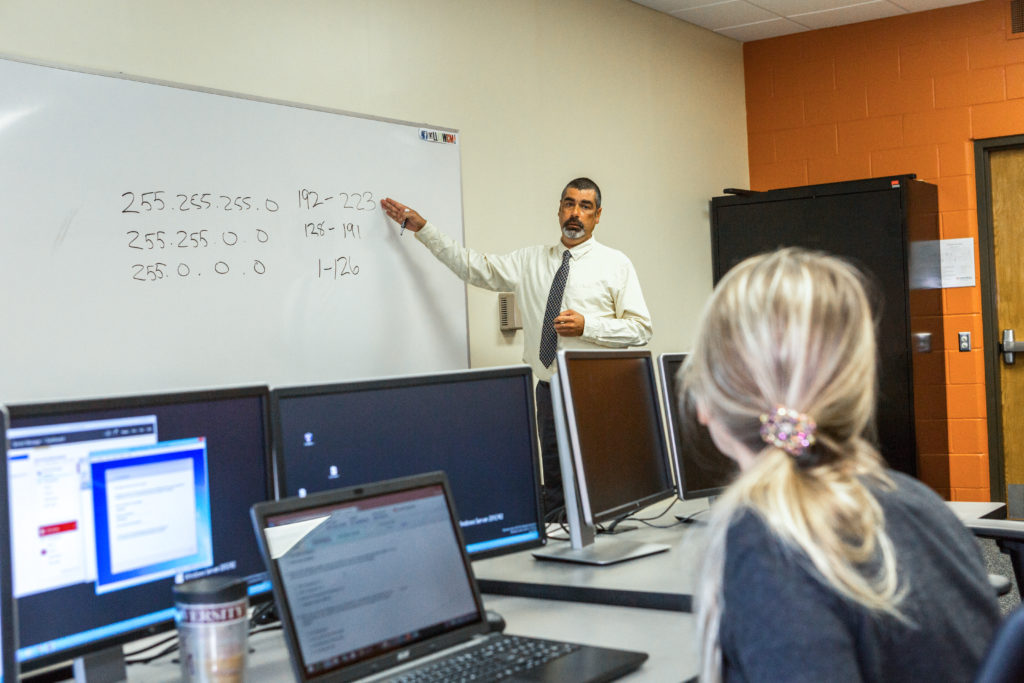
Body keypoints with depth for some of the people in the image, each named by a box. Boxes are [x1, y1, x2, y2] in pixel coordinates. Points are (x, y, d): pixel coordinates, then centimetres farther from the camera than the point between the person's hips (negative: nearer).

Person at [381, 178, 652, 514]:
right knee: (554, 490, 7)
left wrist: (587, 326, -14)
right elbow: (474, 267, 11)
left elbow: (640, 329, -1)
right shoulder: (530, 261, 12)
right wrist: (422, 228, 8)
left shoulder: (615, 264, 2)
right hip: (549, 391, 3)